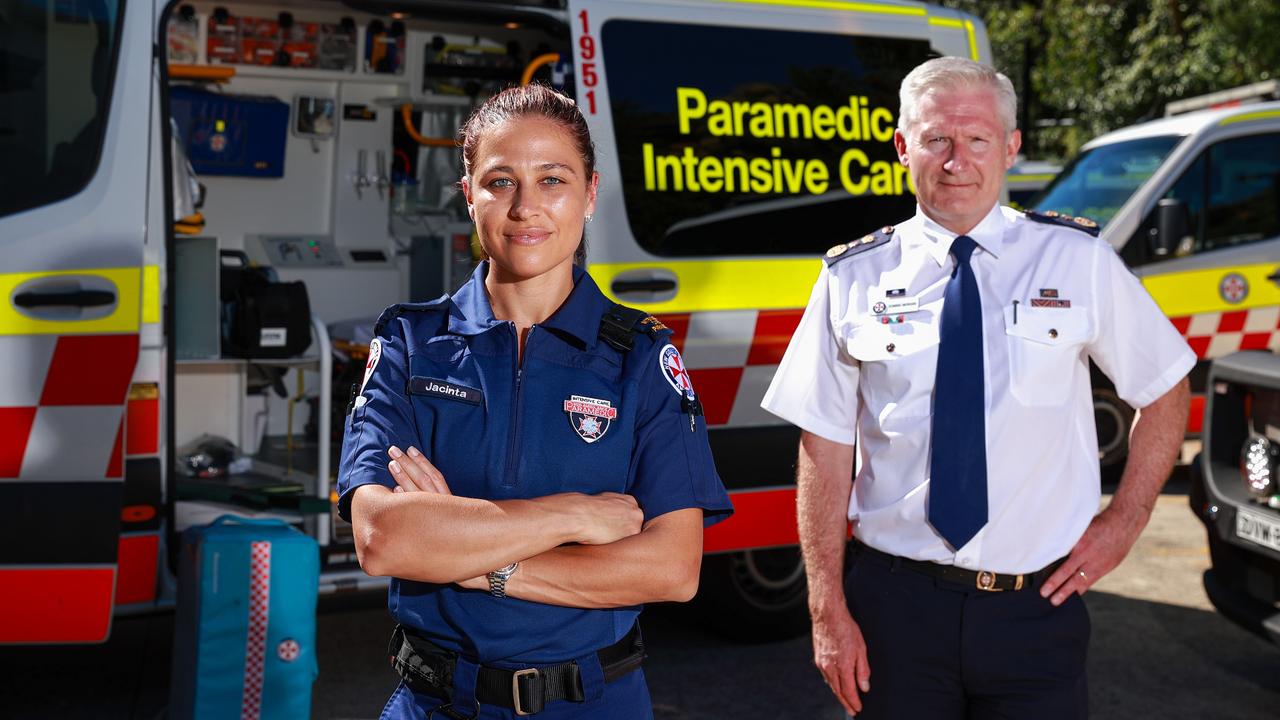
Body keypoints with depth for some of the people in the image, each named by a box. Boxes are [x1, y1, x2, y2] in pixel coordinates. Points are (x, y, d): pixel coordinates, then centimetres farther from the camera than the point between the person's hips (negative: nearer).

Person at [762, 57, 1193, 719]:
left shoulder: (1078, 260, 1)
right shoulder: (854, 279, -1)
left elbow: (1165, 392, 12)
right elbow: (825, 449, -2)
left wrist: (1122, 523, 4)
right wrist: (828, 609, -5)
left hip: (1037, 609, 1)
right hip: (894, 605, 0)